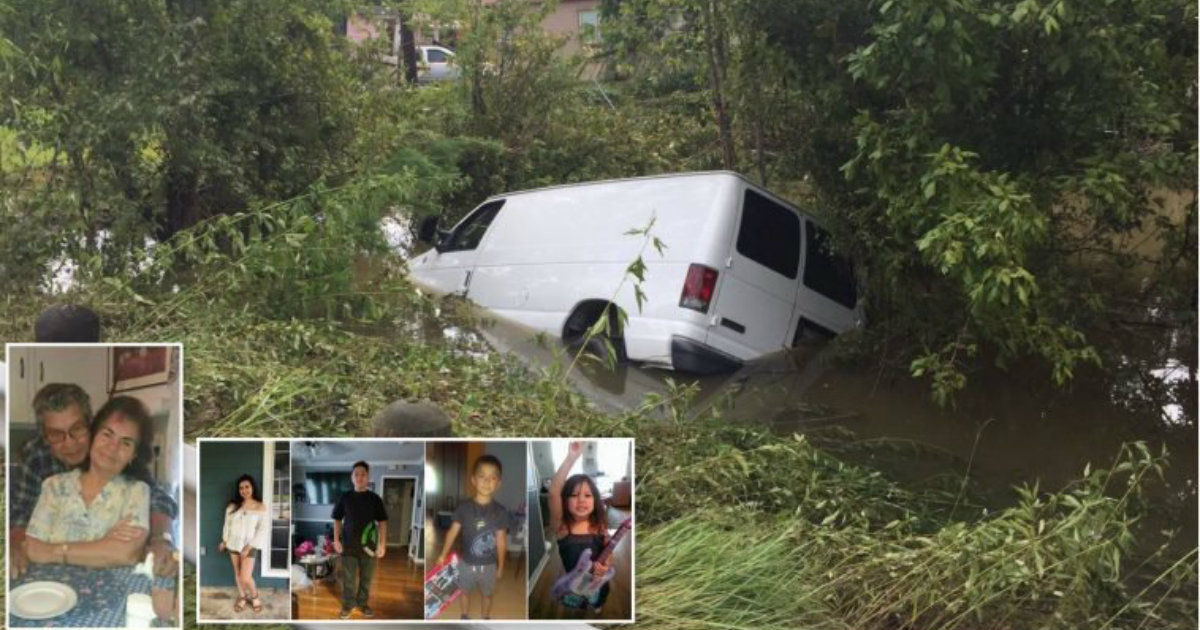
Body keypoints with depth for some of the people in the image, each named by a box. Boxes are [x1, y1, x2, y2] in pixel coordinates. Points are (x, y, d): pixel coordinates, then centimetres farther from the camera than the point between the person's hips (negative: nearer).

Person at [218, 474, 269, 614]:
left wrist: (249, 547, -15)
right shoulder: (232, 506, -1)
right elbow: (227, 524, 10)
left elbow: (263, 529, -11)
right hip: (233, 543, 4)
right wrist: (224, 541, 9)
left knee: (246, 577, -9)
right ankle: (242, 597, 32)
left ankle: (254, 596, 17)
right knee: (237, 573, 13)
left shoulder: (260, 507, -10)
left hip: (249, 546, -4)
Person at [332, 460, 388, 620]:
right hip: (349, 544, 0)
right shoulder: (345, 497, -1)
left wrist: (382, 544, -4)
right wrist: (336, 539, 0)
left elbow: (382, 522, 1)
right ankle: (347, 605, 20)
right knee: (348, 578, 6)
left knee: (366, 578, 10)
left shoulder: (374, 498, -3)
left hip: (369, 545, 0)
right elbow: (337, 519, 7)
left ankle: (362, 603, 26)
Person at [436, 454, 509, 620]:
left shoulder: (500, 512, -16)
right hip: (467, 563, 0)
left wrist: (501, 566, 2)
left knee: (486, 594, 21)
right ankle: (465, 616, 50)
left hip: (489, 565, 0)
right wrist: (443, 555, 1)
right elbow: (453, 532, -6)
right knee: (465, 591, 24)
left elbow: (501, 541, -7)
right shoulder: (463, 508, -17)